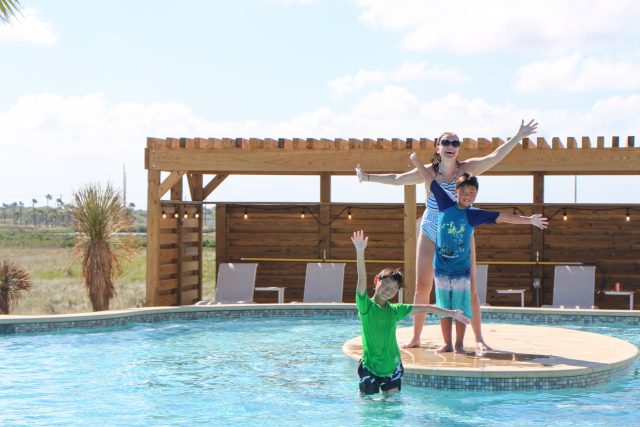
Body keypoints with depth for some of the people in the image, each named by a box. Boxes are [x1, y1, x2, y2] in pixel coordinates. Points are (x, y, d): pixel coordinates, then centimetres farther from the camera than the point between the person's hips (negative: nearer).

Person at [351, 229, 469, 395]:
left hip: (392, 367, 4)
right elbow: (362, 279, -23)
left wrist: (452, 313, 12)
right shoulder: (366, 306, -9)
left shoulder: (395, 310, 4)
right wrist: (360, 252, -36)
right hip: (369, 368, -4)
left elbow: (424, 309, 10)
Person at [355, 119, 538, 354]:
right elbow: (397, 179, 7)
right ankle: (415, 337, 16)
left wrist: (518, 136, -22)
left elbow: (494, 157, -15)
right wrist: (368, 177, 10)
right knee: (422, 288, 4)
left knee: (469, 289, -3)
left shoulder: (467, 169, -7)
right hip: (430, 235, 1)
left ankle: (479, 339, 6)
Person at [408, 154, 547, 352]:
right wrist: (416, 159, 11)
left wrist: (529, 220, -6)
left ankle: (459, 344, 15)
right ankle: (447, 343, 18)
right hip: (441, 268, 1)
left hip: (462, 270, -1)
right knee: (444, 308, 8)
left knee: (461, 309, 3)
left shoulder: (475, 214, -2)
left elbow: (503, 217, -3)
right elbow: (429, 178, 4)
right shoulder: (446, 204, -1)